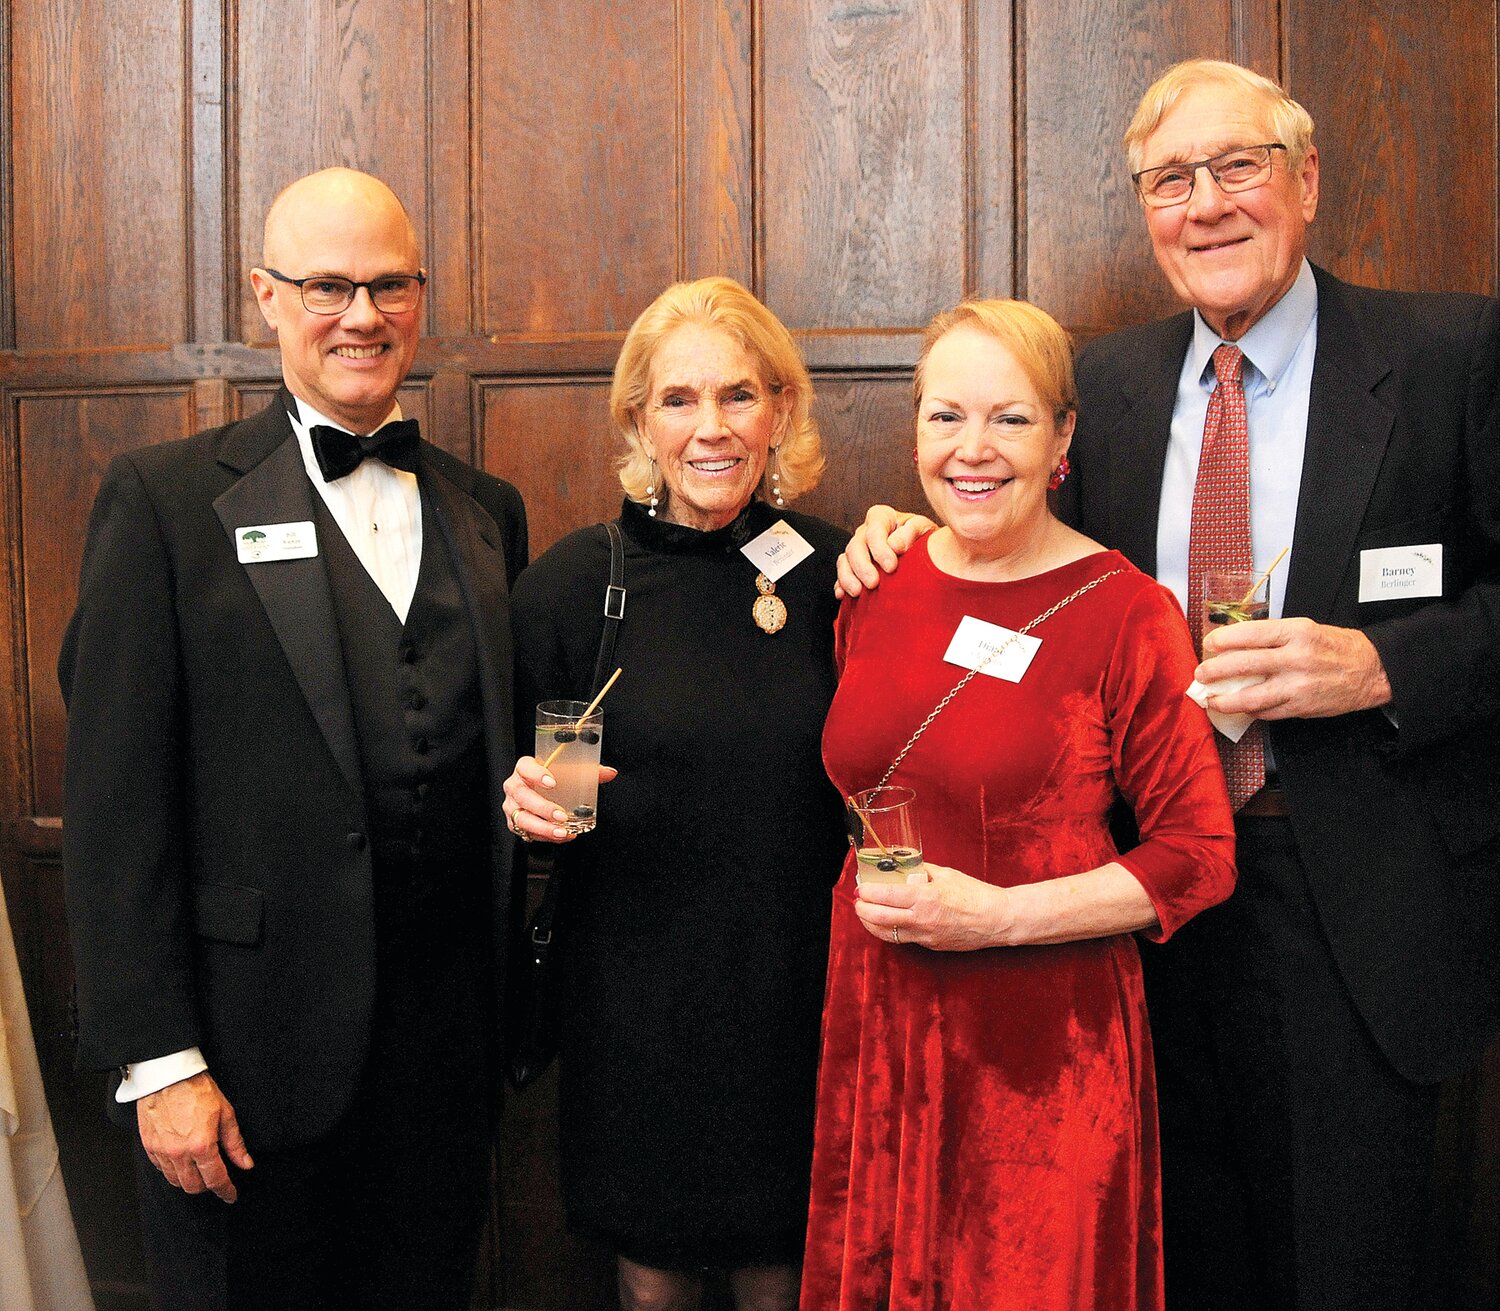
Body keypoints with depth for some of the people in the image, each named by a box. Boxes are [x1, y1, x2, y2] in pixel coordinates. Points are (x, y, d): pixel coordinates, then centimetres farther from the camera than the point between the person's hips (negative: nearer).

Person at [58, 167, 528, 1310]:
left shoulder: (488, 510, 9)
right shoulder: (166, 499, -6)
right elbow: (115, 801, -9)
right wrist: (159, 1060, -12)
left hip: (449, 1045, 4)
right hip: (257, 1056, -4)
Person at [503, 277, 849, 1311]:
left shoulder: (835, 572, -2)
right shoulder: (575, 582, -6)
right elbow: (514, 777, 3)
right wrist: (527, 801, -16)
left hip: (800, 995, 1)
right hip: (637, 1001, -1)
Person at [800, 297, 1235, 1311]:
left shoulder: (1126, 611, -10)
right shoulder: (878, 587, 5)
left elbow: (1201, 857, -10)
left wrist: (999, 916, -17)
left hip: (1045, 1045, -4)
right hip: (879, 1025, 5)